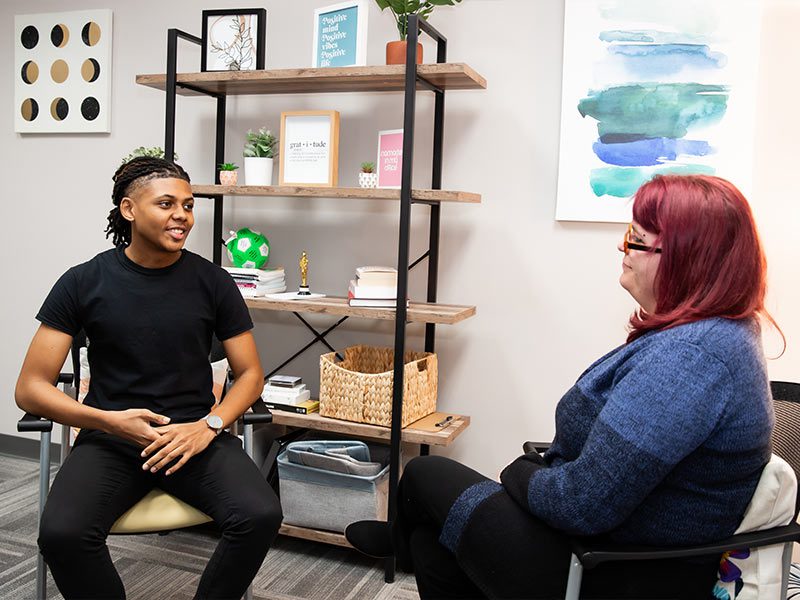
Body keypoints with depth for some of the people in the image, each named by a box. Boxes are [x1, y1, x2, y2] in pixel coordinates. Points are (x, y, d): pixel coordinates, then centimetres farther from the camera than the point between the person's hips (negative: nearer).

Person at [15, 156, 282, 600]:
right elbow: (30, 388, -1)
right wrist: (110, 421, -17)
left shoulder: (213, 282, 2)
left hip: (196, 434, 1)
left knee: (261, 516, -27)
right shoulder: (83, 283, 0)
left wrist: (209, 426, -13)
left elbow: (250, 374, 7)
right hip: (109, 439, 0)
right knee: (62, 534, -30)